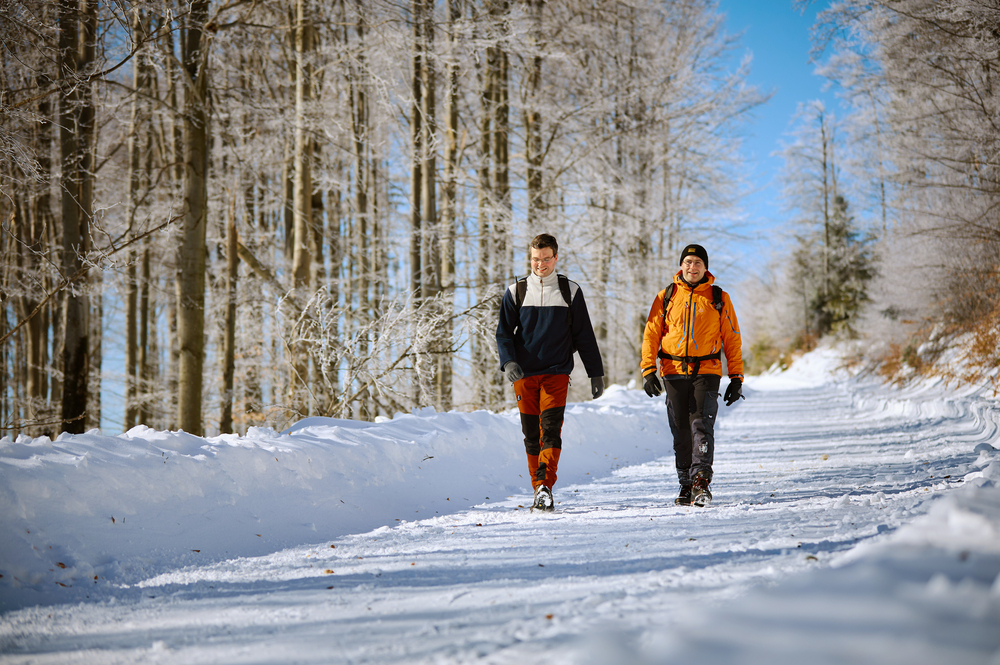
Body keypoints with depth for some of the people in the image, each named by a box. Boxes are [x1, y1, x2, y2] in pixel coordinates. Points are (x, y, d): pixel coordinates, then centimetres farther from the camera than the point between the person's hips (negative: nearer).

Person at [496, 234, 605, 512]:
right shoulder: (516, 292, 7)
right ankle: (539, 491, 13)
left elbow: (584, 335, 10)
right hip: (524, 374, 2)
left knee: (551, 429, -16)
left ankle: (545, 487, -23)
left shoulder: (570, 291, 6)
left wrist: (596, 373, 8)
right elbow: (504, 333, 5)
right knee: (531, 434, 4)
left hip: (557, 373, -2)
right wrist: (508, 362, -14)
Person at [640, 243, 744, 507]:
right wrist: (648, 370, -3)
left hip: (707, 371, -2)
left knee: (701, 424, -16)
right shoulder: (666, 297, 9)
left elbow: (732, 339, 8)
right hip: (674, 372, 2)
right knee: (681, 431, 4)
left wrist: (736, 378, 2)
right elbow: (651, 335, 9)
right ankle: (686, 485, 11)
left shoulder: (719, 299, 7)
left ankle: (701, 480, -21)